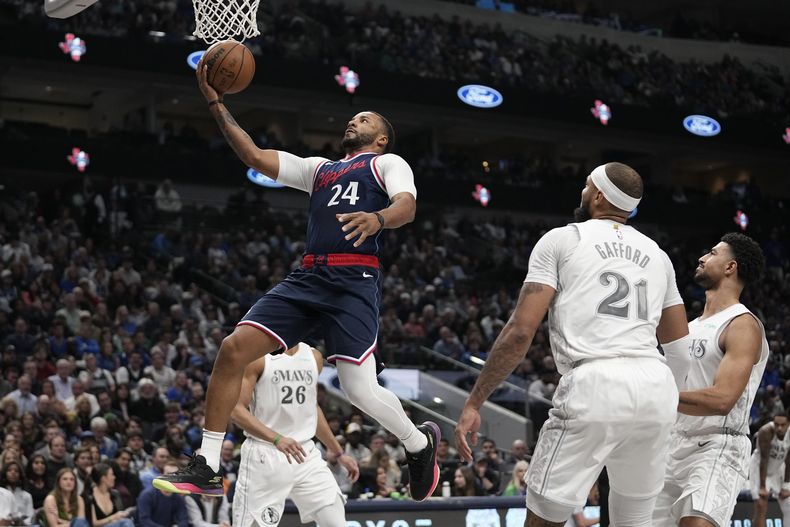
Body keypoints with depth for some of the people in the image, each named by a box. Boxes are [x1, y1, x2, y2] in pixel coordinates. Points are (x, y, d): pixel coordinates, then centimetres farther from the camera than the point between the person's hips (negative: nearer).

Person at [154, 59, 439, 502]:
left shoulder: (388, 163, 11)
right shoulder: (319, 169, 29)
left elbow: (407, 205, -9)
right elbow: (255, 157, 23)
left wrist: (377, 219, -32)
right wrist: (217, 105, 16)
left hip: (354, 281, -6)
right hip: (308, 277, 6)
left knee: (360, 390, -14)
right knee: (233, 350, -9)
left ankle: (420, 441, 19)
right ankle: (207, 469, -5)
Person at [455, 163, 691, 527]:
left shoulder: (560, 240, 7)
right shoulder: (657, 254, 22)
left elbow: (520, 331, -2)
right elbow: (681, 351, 23)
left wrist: (473, 403, 2)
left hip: (595, 385, -5)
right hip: (656, 387, 5)